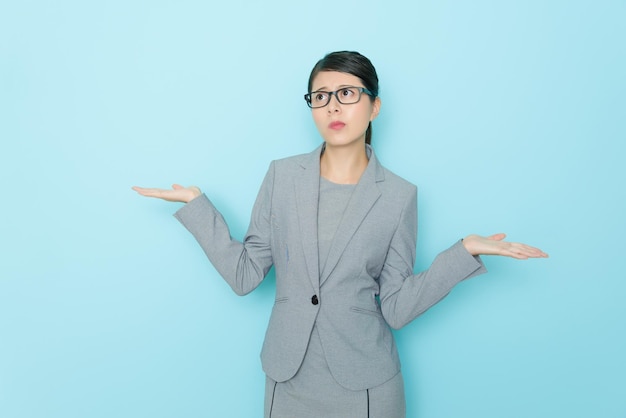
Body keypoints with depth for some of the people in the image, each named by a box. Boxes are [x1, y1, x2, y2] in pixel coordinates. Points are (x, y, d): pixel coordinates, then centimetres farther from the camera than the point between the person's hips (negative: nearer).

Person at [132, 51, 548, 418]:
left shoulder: (399, 195, -7)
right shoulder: (282, 176, -4)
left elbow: (396, 309, -8)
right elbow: (245, 274, -4)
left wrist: (465, 250, -16)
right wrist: (196, 202, -9)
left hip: (366, 384, -1)